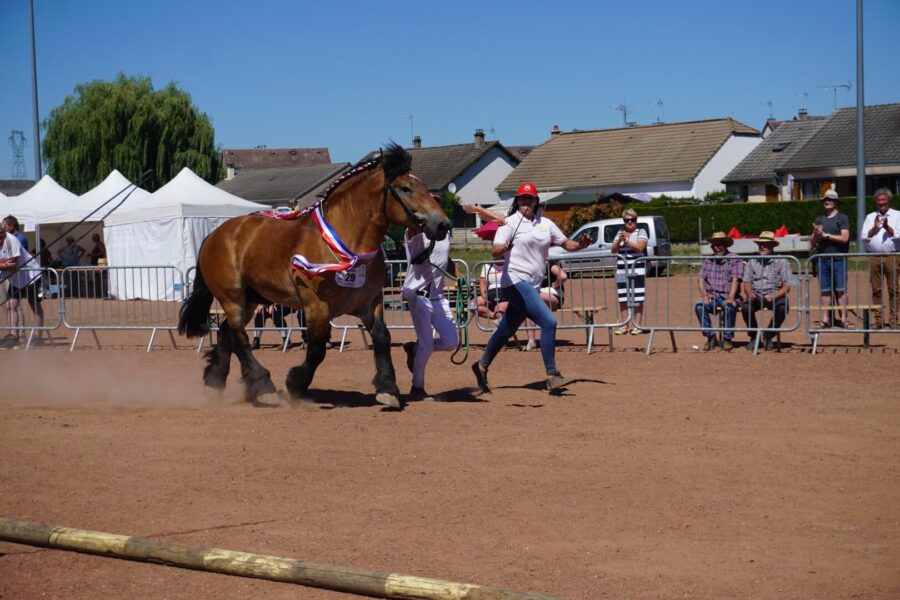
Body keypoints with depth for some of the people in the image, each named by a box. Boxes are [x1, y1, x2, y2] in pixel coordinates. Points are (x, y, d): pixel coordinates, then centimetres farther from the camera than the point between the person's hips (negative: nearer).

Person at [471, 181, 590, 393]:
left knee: (506, 330, 15)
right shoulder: (510, 222, -6)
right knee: (548, 322, -18)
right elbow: (495, 252, -16)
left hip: (533, 285, 7)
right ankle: (552, 376, -14)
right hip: (516, 282, -7)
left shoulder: (545, 224, 12)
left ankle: (482, 366, 32)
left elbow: (566, 243, 12)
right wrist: (504, 248, -39)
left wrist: (580, 244, -9)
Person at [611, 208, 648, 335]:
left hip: (637, 270, -4)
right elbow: (613, 250, 8)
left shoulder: (641, 232, 3)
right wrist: (619, 240, -9)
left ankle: (637, 325, -3)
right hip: (622, 270, 4)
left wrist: (626, 241, -19)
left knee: (638, 298, -5)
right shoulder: (620, 233, 15)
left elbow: (639, 247, -11)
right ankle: (624, 325, 8)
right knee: (622, 298, 3)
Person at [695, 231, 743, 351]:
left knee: (730, 308, -36)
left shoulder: (734, 260, -2)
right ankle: (710, 336, -15)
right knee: (699, 306, -27)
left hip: (728, 297, -4)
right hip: (712, 296, 4)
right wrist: (704, 294, -11)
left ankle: (727, 338, -20)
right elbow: (700, 279, 8)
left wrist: (730, 298, -26)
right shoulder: (708, 261, 13)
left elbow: (735, 280, -13)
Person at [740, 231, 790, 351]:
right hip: (756, 295, 2)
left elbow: (786, 287, -3)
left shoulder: (781, 262, 2)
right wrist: (750, 293, -15)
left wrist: (773, 297, -20)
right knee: (746, 307, -30)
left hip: (775, 294, -2)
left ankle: (768, 336, -11)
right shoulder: (752, 262, 12)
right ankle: (754, 336, -6)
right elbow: (746, 283, 9)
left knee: (782, 308, -34)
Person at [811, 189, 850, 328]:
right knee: (825, 290, 2)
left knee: (840, 290, -5)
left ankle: (843, 318, -6)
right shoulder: (819, 219, 17)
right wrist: (816, 235, -5)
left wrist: (825, 235, -6)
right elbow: (812, 243, 17)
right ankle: (825, 319, 3)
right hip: (822, 259, 4)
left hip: (838, 259, -4)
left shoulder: (842, 218, 3)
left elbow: (845, 238, -8)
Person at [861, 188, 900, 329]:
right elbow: (865, 236, 8)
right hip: (874, 257, 3)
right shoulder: (870, 217, 16)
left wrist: (887, 227, -15)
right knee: (876, 289, 2)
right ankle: (878, 319, 7)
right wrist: (875, 227, -6)